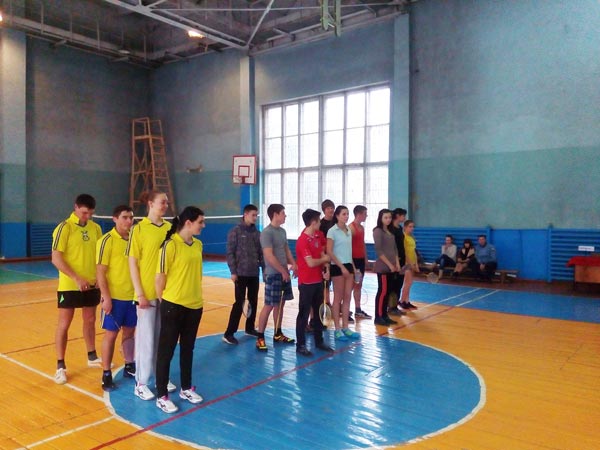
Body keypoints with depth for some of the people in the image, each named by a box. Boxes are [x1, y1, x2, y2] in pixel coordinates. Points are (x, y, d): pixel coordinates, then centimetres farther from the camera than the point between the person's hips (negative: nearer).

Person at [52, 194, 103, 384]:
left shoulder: (96, 228, 4)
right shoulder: (64, 228, -12)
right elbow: (56, 258, -16)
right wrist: (76, 278, -22)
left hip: (92, 284, 5)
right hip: (69, 285, -5)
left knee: (90, 321, 16)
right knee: (64, 324, 4)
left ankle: (92, 357, 33)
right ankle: (60, 366, 14)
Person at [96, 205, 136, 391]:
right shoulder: (107, 240, -11)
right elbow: (100, 271, -12)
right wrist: (106, 297, -17)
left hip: (132, 296, 5)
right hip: (114, 297, -5)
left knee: (129, 332, 15)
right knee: (111, 334, 3)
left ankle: (129, 366, 30)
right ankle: (106, 374, 16)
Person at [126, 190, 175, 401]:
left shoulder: (170, 228, 5)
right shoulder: (139, 229, -7)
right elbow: (132, 264, -7)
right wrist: (140, 293, -11)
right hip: (147, 293, -4)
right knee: (146, 339, 4)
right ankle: (141, 383, 18)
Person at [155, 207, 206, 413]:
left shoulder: (198, 244, 6)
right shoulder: (170, 245, -16)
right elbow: (160, 276, -11)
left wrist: (196, 295, 15)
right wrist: (162, 301, -2)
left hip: (195, 305, 7)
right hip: (174, 305, -6)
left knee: (188, 349, 18)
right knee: (166, 350, 6)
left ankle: (186, 388, 33)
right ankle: (162, 396, 18)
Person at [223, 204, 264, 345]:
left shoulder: (257, 232, 9)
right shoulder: (235, 231, -6)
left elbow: (261, 253, 13)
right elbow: (230, 253, -8)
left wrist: (264, 269, 9)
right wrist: (233, 272, -13)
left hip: (254, 273, 5)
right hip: (241, 273, -5)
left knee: (253, 302, 10)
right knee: (240, 303, -7)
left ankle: (250, 328, 26)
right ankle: (229, 333, 0)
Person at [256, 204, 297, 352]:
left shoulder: (282, 231, 12)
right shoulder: (267, 232, -15)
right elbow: (269, 256, -20)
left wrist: (293, 264, 2)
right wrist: (283, 271, -14)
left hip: (284, 273, 8)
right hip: (273, 274, -8)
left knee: (280, 304, 14)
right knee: (269, 305, -5)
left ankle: (278, 334, 25)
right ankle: (260, 338, 3)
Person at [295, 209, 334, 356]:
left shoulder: (317, 236, 7)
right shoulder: (302, 240, -20)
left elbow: (322, 255, 12)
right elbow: (311, 262, -25)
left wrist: (326, 269, -6)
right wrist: (325, 259, -7)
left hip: (318, 281, 8)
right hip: (306, 283, -8)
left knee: (318, 312, 17)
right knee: (304, 314, 1)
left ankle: (319, 341, 30)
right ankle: (300, 345, 12)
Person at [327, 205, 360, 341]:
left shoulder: (349, 230, 10)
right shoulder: (332, 231, -10)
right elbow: (329, 252, -14)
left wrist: (353, 267, 12)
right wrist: (342, 267, -17)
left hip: (349, 265, 7)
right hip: (337, 267, -7)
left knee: (347, 298, 8)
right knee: (338, 298, 0)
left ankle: (345, 328, 16)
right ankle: (337, 330, 8)